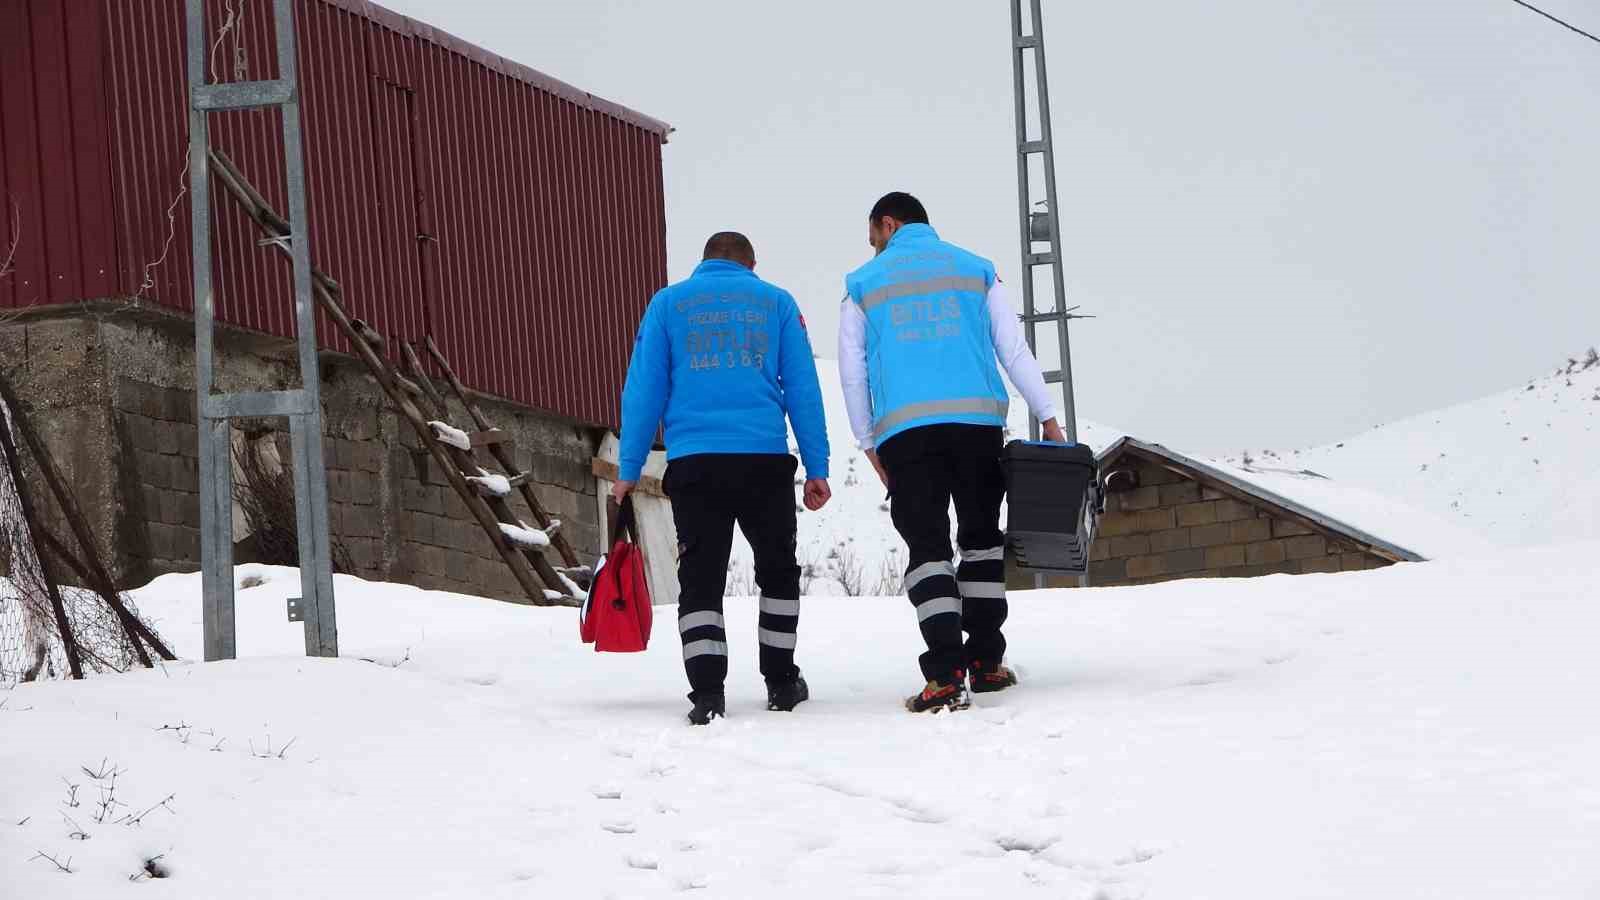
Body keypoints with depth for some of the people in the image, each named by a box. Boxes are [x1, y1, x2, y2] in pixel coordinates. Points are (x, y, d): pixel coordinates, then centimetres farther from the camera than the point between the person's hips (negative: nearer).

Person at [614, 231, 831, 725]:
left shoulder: (668, 302, 11)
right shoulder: (776, 302, 12)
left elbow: (643, 389, 6)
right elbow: (803, 389, 8)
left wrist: (628, 469, 8)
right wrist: (817, 468, 9)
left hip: (693, 462, 0)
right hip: (765, 459, 0)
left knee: (700, 578, 2)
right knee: (777, 569, 17)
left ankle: (707, 691, -11)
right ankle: (781, 681, 21)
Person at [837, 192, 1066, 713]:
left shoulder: (863, 285, 14)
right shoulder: (975, 271, 17)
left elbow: (852, 374, 12)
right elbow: (1014, 351, 11)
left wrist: (869, 445, 18)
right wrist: (1048, 418, 11)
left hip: (904, 430, -1)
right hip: (979, 419, 1)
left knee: (928, 547, -3)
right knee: (982, 537, 15)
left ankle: (946, 672, -17)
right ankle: (986, 661, 14)